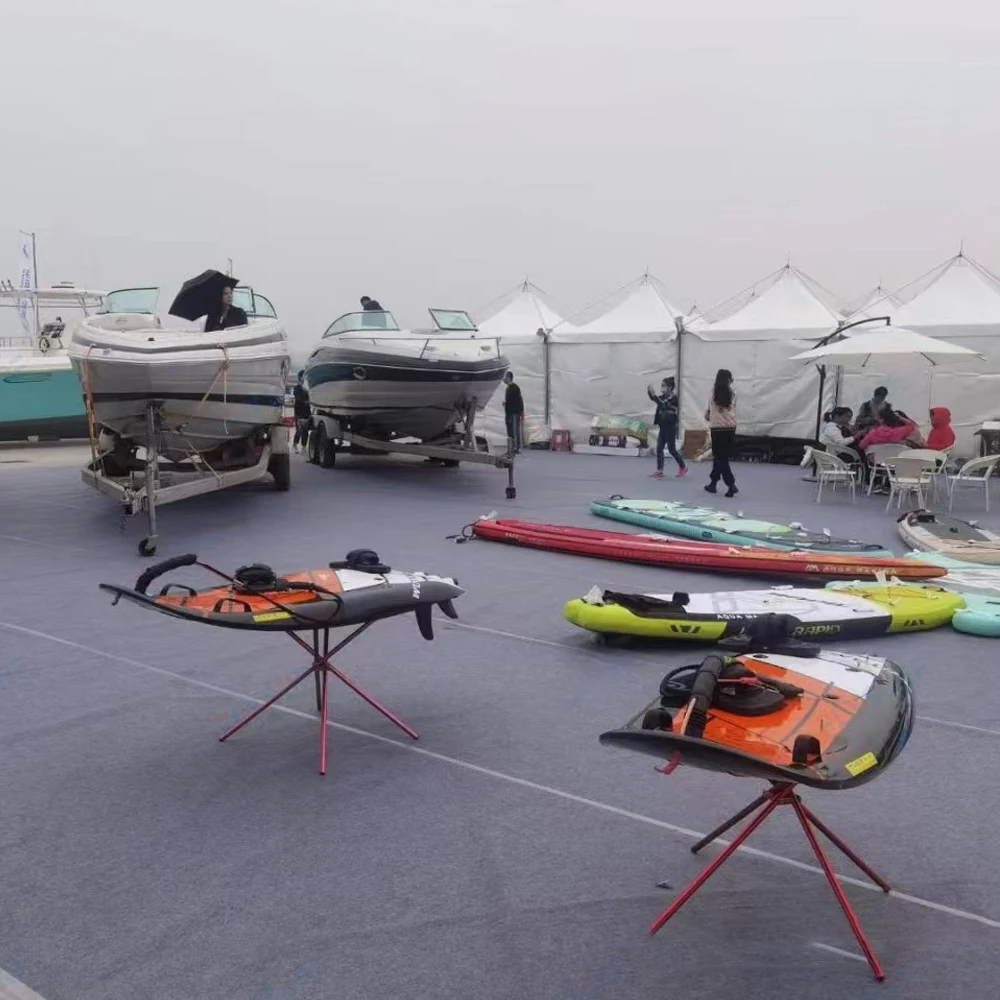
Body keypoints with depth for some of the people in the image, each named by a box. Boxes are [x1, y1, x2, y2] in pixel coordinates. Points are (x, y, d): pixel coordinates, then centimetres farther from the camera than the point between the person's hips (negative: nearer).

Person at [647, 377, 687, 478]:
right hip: (663, 427, 8)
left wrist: (653, 394, -35)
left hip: (670, 428, -8)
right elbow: (654, 399, 3)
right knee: (659, 449, 3)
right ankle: (659, 470, 6)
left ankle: (683, 467, 18)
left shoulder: (673, 397, -15)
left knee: (671, 449, 0)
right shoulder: (664, 397, 11)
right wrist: (649, 392, -16)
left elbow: (662, 404, -28)